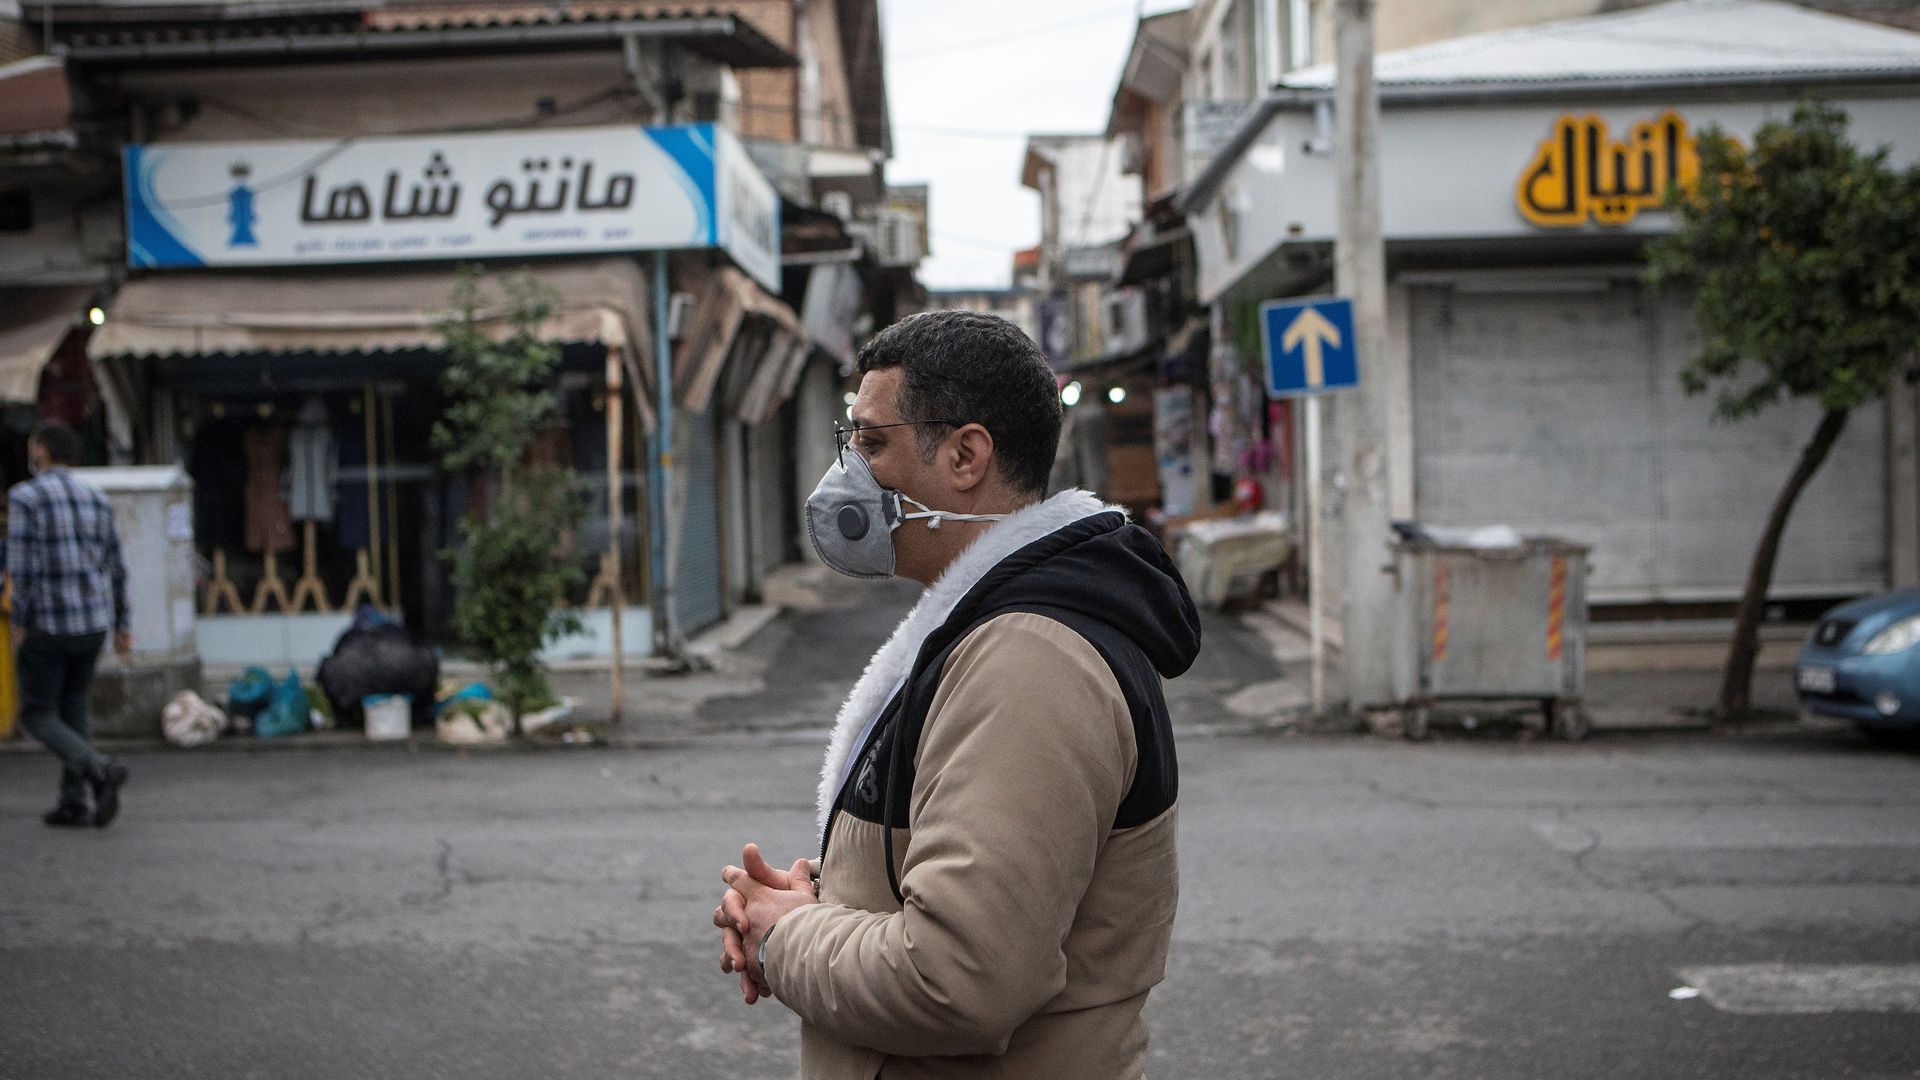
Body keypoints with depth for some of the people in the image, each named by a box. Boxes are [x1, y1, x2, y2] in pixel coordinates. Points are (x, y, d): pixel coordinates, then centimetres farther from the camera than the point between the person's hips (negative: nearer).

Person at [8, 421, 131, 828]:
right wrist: (121, 625, 13)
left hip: (47, 625, -5)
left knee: (38, 715, 6)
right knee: (71, 707, 19)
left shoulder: (23, 497, -10)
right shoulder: (96, 500, 7)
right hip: (94, 622, 6)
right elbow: (115, 569, 9)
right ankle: (73, 802, 14)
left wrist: (19, 623, -10)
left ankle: (99, 770, -17)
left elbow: (23, 566, -17)